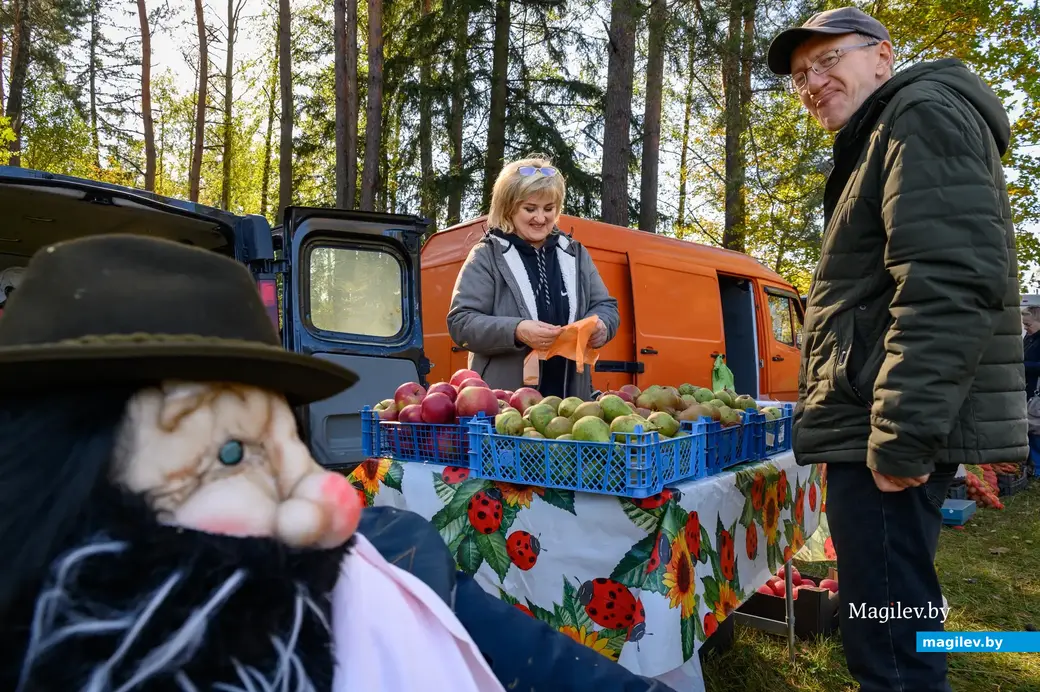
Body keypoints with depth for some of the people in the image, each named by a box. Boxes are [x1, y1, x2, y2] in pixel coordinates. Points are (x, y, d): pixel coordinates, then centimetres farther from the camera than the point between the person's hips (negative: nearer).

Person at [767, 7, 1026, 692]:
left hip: (890, 429, -11)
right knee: (894, 618, 20)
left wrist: (901, 434, -24)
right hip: (879, 423, 11)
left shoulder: (923, 115, -6)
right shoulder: (881, 142, 25)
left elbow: (952, 285, -21)